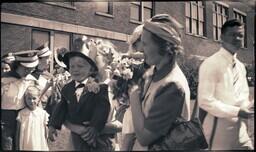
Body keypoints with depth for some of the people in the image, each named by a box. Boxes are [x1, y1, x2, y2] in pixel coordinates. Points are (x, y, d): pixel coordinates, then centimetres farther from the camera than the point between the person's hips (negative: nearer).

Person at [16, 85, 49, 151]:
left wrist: (45, 146, 6)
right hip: (25, 147, 0)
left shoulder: (43, 113, -3)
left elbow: (45, 131, 4)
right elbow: (18, 132, 3)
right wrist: (17, 147, 5)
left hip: (40, 146, 0)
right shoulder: (21, 113, -3)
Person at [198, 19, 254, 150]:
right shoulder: (210, 64, -14)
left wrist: (248, 107, -4)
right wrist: (237, 112, -21)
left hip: (240, 129, 8)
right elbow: (205, 101, -19)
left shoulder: (241, 66, 11)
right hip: (219, 129, -7)